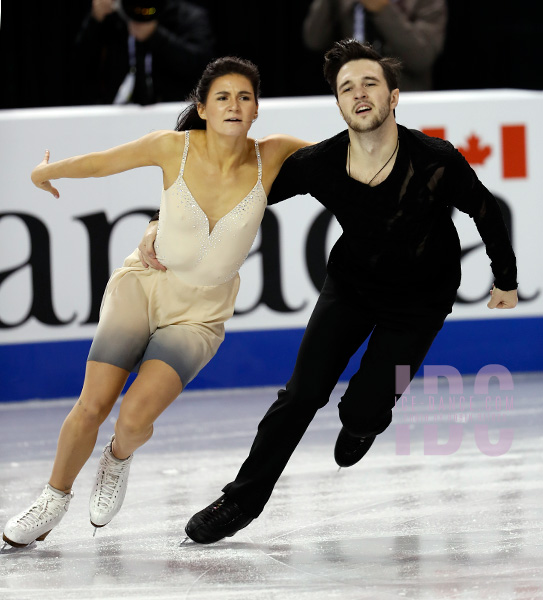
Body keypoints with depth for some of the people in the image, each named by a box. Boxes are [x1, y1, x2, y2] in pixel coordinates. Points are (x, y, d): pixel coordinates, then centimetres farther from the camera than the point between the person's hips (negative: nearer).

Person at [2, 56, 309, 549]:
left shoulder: (271, 157, -13)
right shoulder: (173, 148, -14)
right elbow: (101, 162, 3)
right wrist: (47, 171, 18)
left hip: (200, 314, 0)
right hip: (144, 284, 0)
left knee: (135, 417, -20)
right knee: (91, 407, -11)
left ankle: (119, 458, 17)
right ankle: (55, 500, 15)